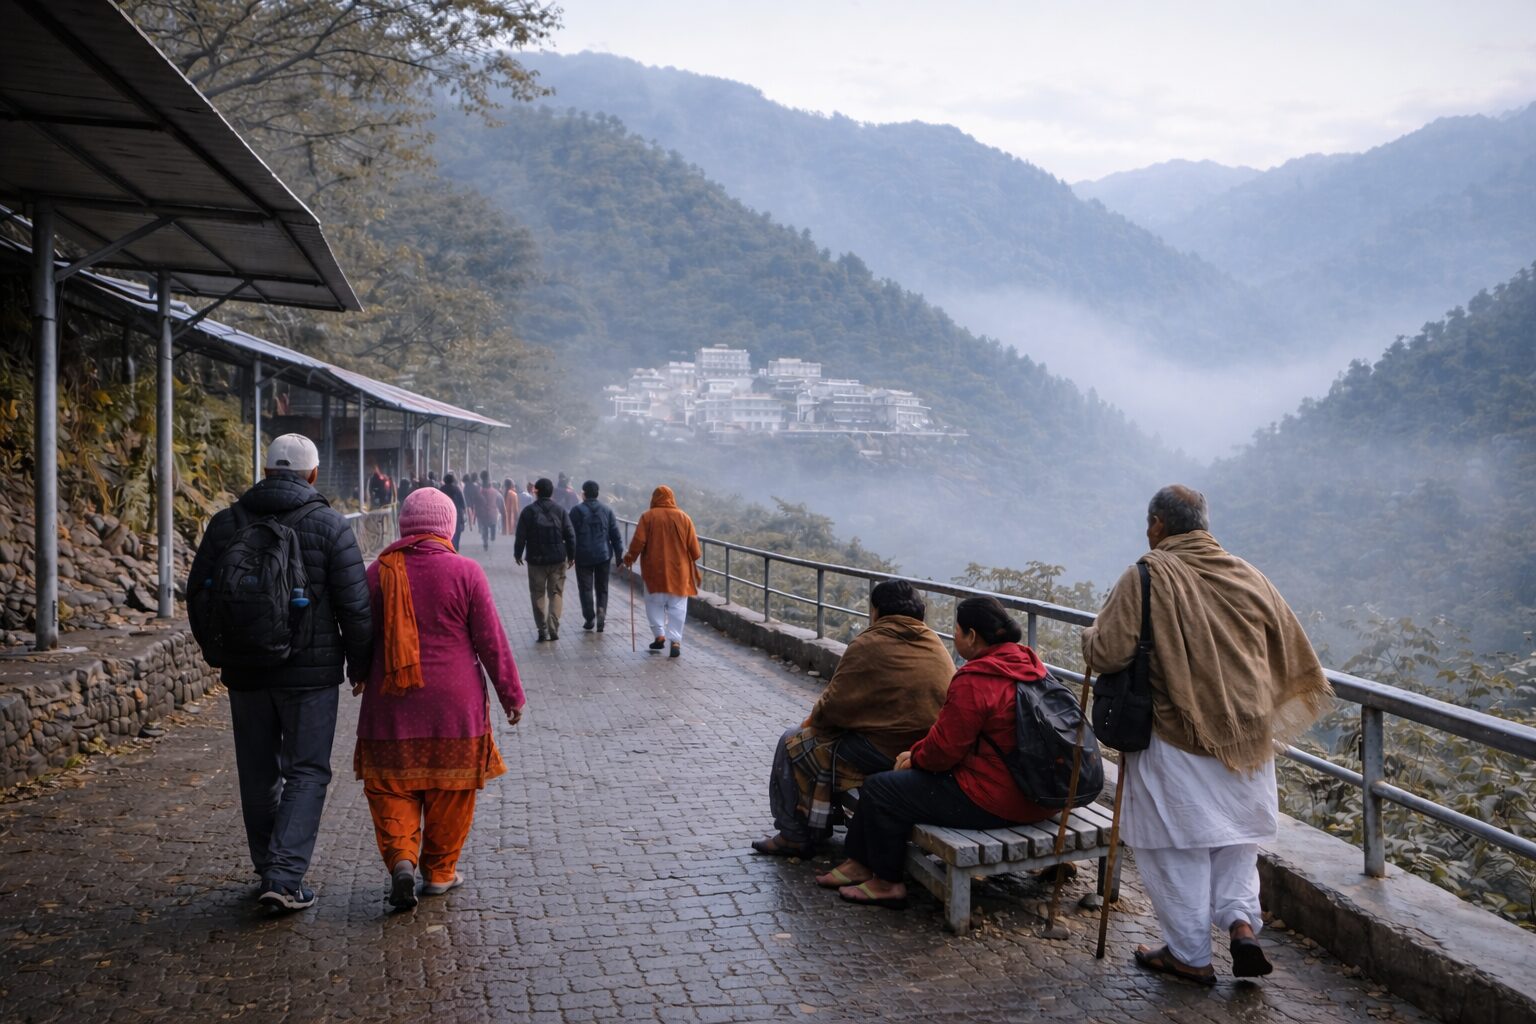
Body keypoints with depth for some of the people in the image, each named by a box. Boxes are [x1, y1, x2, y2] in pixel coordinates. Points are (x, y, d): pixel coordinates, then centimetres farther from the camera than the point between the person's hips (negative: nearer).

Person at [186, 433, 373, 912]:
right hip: (311, 674, -4)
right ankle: (284, 877, -6)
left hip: (246, 674, 4)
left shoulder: (226, 522, 4)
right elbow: (355, 605, -10)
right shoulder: (329, 525, -7)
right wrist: (359, 663, 4)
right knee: (306, 772, 4)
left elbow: (199, 596, 8)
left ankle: (270, 871, 26)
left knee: (258, 774, 15)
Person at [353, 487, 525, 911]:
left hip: (391, 704, 2)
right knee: (449, 792, 11)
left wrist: (362, 678, 31)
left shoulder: (377, 572, 2)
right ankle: (439, 871, 20)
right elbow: (491, 640, -4)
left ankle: (400, 857, -10)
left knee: (391, 787, 9)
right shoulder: (465, 572, -6)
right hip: (454, 705, -1)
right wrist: (511, 694, 5)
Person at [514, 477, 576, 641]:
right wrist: (571, 555, 10)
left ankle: (543, 630, 6)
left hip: (536, 560, -1)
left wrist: (518, 553, 11)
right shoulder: (560, 511, 0)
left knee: (538, 594, 9)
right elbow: (570, 535, 0)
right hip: (558, 560, 1)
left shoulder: (528, 511, -5)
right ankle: (553, 629, -5)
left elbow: (521, 536, -4)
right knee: (556, 593, 7)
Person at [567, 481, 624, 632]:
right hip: (603, 555, 3)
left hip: (583, 556, -3)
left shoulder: (577, 511, -7)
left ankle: (589, 618, 5)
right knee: (602, 588, 11)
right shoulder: (607, 510, 3)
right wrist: (619, 555, 8)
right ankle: (601, 612, -8)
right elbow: (615, 535, 3)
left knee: (586, 588, 6)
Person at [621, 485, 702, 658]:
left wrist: (629, 558, 6)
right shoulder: (683, 517, 1)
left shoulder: (647, 516, -5)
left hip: (655, 569, -1)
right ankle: (676, 641, -4)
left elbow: (638, 542, -9)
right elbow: (693, 546, 1)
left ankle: (659, 636, 6)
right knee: (677, 607, 4)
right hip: (679, 570, 1)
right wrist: (696, 557, 19)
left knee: (654, 603, 14)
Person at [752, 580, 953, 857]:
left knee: (792, 745, 12)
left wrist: (812, 720, 11)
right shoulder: (936, 645, 8)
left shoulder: (869, 645, -13)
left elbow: (833, 706, -12)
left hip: (885, 753, -8)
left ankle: (795, 837, 21)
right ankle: (818, 826, 38)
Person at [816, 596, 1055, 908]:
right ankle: (858, 864, 26)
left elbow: (944, 748, -19)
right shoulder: (1029, 664, 8)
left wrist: (915, 757, 3)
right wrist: (918, 754, 11)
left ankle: (887, 883, 16)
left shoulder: (973, 681, -24)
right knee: (895, 778, 18)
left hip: (992, 801, -10)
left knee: (878, 789, 1)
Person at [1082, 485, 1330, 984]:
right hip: (1247, 737, 5)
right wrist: (1265, 714, 25)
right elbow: (1296, 657, 11)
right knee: (1236, 835, 23)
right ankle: (1242, 919, 9)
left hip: (1175, 740, -5)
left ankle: (1190, 955, 17)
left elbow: (1106, 653, -19)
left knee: (1179, 848, 8)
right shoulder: (1248, 577, 4)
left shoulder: (1147, 577, -13)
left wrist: (1090, 636, 4)